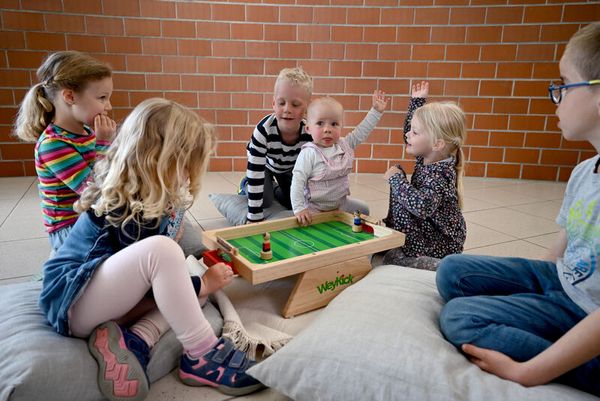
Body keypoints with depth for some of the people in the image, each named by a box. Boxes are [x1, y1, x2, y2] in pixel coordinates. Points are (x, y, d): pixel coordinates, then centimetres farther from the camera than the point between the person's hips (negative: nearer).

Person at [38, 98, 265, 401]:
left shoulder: (137, 192, 2)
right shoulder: (128, 210, -25)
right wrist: (202, 284, -9)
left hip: (102, 292, 9)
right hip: (71, 304, -9)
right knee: (160, 250, -35)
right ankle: (203, 357, -25)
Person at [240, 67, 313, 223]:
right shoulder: (263, 130, -42)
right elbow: (255, 173, -40)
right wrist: (255, 217, -39)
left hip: (291, 167, 3)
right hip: (265, 163, -2)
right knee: (264, 202, -12)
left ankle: (275, 190, 34)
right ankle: (246, 185, 21)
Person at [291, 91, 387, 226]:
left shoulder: (344, 145, -4)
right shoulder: (308, 154, -22)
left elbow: (361, 131, 4)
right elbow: (297, 181, -23)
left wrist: (376, 111, -1)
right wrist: (299, 208, -29)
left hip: (341, 202, 6)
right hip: (315, 207, -6)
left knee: (364, 210, 16)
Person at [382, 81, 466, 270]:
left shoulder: (439, 175, -29)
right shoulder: (428, 158, -3)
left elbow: (421, 205, -46)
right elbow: (410, 135, 13)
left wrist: (397, 179, -35)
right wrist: (417, 101, 9)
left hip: (442, 242, -9)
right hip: (430, 231, 9)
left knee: (391, 258, -18)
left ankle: (440, 267, -10)